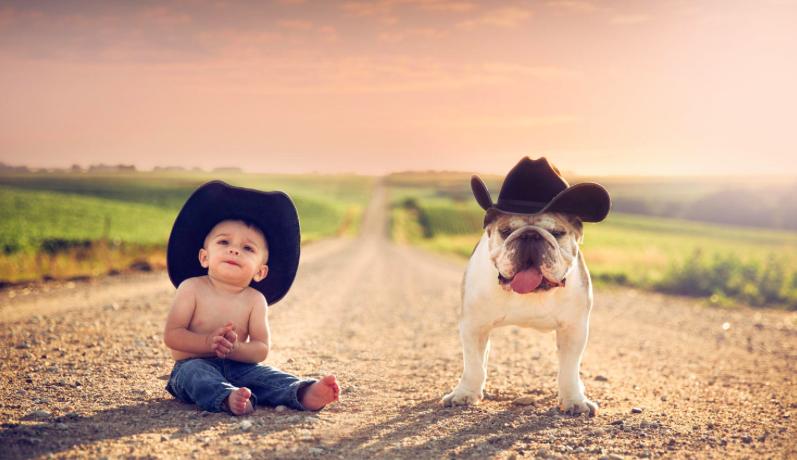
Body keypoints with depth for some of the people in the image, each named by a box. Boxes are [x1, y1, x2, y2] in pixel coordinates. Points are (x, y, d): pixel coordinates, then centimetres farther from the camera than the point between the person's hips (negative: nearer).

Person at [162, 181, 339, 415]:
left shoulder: (255, 300, 1)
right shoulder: (192, 288, -5)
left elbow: (261, 349, -5)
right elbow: (171, 335, -10)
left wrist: (234, 349, -26)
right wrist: (207, 342, -26)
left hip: (237, 367, 4)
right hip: (194, 366, -4)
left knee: (264, 374, -20)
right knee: (196, 373, -34)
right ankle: (228, 398, -61)